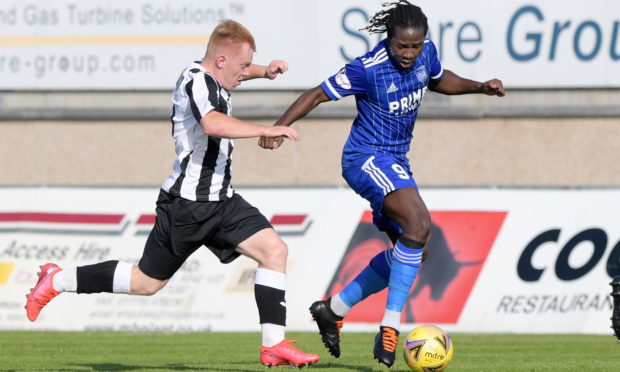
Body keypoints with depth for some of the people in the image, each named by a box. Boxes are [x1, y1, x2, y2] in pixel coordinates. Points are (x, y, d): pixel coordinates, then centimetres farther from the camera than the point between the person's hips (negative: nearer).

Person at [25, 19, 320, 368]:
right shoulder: (195, 81, -19)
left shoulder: (213, 78, 8)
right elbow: (213, 124, -40)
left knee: (274, 249, -7)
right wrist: (268, 130, -36)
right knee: (147, 282, 3)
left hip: (221, 201, 9)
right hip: (187, 204, -9)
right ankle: (56, 281, 19)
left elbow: (237, 72, 36)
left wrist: (264, 72, 16)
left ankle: (274, 346, -6)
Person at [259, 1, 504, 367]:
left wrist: (480, 87, 7)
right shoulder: (367, 69, -21)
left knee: (413, 251, 9)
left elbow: (439, 79, 21)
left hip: (396, 162, 9)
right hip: (366, 158, -9)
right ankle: (391, 325, -28)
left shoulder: (426, 53, -2)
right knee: (419, 223, -29)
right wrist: (279, 128, -25)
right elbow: (318, 94, -15)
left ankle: (334, 309, 23)